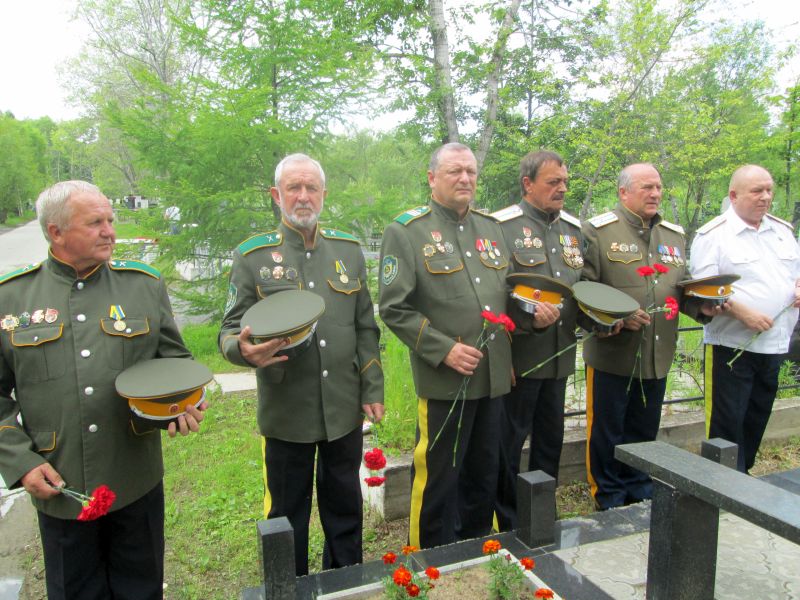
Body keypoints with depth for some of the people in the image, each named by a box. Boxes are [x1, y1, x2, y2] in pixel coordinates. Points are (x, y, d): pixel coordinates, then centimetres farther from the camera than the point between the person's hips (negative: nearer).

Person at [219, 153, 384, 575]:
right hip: (286, 411, -3)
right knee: (287, 517, 14)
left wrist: (372, 389, 6)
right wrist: (244, 350, -26)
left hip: (345, 409, 3)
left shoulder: (348, 249, 7)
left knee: (345, 510, 19)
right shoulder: (252, 255, -3)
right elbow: (230, 331, -3)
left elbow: (366, 328, 9)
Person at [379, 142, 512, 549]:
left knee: (484, 476, 19)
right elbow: (394, 309, -12)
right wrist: (444, 350, -18)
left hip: (493, 377, 6)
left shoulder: (490, 227, 12)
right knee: (438, 483, 6)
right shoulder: (406, 231, -7)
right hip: (443, 382, -6)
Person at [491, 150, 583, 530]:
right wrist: (528, 315, -27)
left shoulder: (573, 228, 12)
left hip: (559, 357, 7)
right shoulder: (503, 226, -9)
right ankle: (510, 528, 24)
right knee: (508, 445, 6)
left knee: (550, 442, 18)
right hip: (518, 358, -6)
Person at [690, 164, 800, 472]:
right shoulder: (713, 235, -8)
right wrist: (743, 313, -23)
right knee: (726, 423, 0)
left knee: (757, 417, 16)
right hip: (732, 345, -6)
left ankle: (743, 473, 32)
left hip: (774, 343, 7)